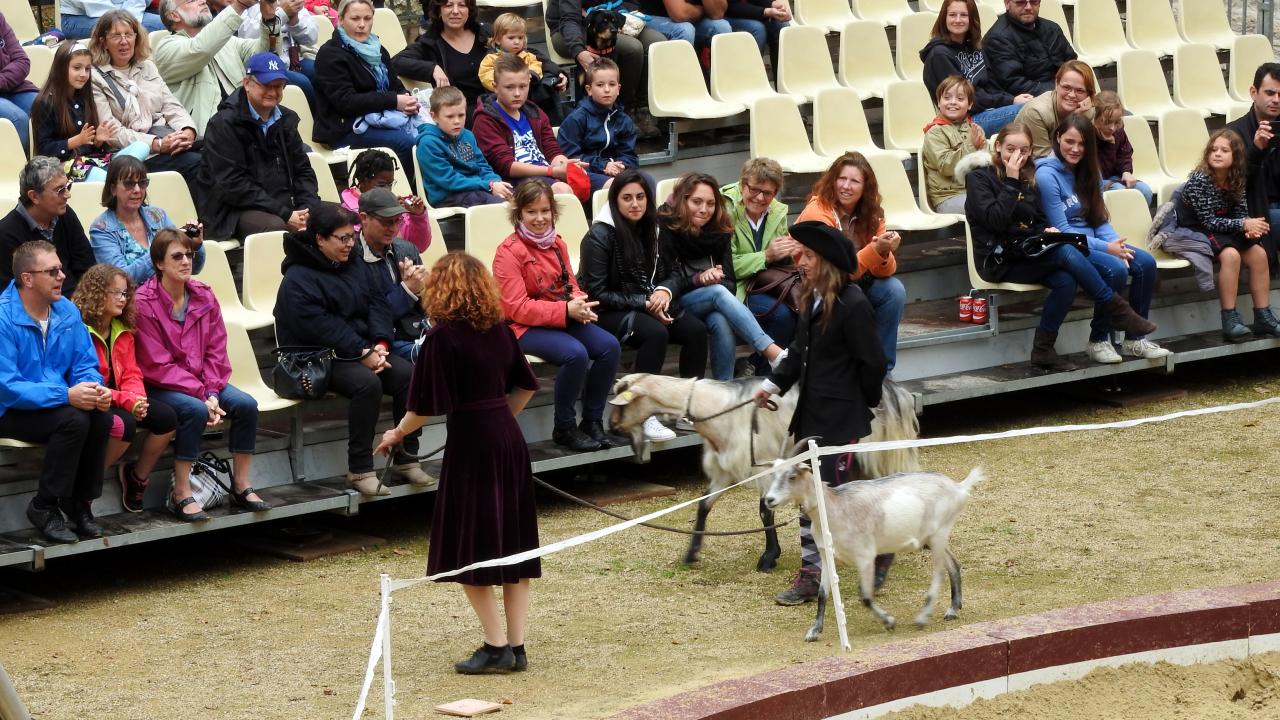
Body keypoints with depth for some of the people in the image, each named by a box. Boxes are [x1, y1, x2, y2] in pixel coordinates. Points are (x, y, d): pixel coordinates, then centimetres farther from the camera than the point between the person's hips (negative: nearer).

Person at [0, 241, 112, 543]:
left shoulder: (66, 310, 1)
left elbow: (85, 365, 5)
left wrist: (97, 390, -19)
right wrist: (66, 395, -32)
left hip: (57, 403, 6)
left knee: (101, 416, -22)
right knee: (73, 420, -30)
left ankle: (80, 501, -4)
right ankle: (44, 507, -13)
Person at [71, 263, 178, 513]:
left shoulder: (123, 331, 12)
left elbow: (132, 374, 9)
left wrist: (137, 399, -15)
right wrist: (126, 401, -25)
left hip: (121, 400, 8)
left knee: (166, 417, -13)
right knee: (123, 424, -35)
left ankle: (137, 475, 7)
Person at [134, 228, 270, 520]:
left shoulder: (203, 296, 3)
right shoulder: (144, 302, -16)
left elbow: (216, 351, 3)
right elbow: (157, 366, -18)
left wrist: (212, 392, -14)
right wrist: (202, 395, -21)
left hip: (201, 381, 6)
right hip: (159, 387, -6)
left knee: (246, 405, -16)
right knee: (195, 410, -34)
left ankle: (241, 486, -2)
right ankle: (181, 494, -24)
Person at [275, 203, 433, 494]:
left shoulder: (355, 263, 12)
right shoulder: (298, 280, -12)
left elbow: (377, 303, 8)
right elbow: (320, 327, -20)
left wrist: (380, 344, -10)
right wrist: (363, 353, -23)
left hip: (366, 348, 7)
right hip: (320, 358, -7)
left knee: (407, 374, -19)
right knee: (367, 383, -34)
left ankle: (405, 459, -10)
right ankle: (359, 470, -26)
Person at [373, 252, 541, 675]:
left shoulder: (444, 337, -14)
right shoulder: (499, 329, 5)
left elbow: (427, 406, -13)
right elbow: (526, 386, 15)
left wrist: (397, 434, 4)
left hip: (471, 442, -7)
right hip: (509, 438, 7)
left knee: (470, 550, 2)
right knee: (514, 543, 10)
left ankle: (496, 647, 1)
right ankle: (516, 646, 13)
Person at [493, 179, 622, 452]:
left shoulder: (557, 243, 10)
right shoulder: (509, 251, -12)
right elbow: (517, 308, -18)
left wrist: (579, 302, -9)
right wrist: (566, 310, -25)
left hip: (564, 319, 7)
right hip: (525, 328, -7)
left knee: (610, 346, -16)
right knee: (575, 353, -31)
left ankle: (592, 422, -2)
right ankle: (564, 428, -13)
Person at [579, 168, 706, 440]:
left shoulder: (651, 229, 8)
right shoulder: (599, 236, -12)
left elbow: (668, 274, 13)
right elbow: (597, 293, -14)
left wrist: (664, 292, -12)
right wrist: (644, 302, -18)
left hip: (648, 307, 6)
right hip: (607, 314, -6)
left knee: (696, 330, -19)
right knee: (656, 333, -34)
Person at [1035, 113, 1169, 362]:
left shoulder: (1088, 172, 12)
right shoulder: (1047, 175, -12)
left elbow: (1100, 220, 12)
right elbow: (1061, 230, -15)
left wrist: (1117, 243, -10)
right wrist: (1106, 248, -20)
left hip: (1092, 241, 8)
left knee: (1146, 262, -14)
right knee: (1115, 269, -31)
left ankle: (1134, 339, -5)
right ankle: (1099, 341, -15)